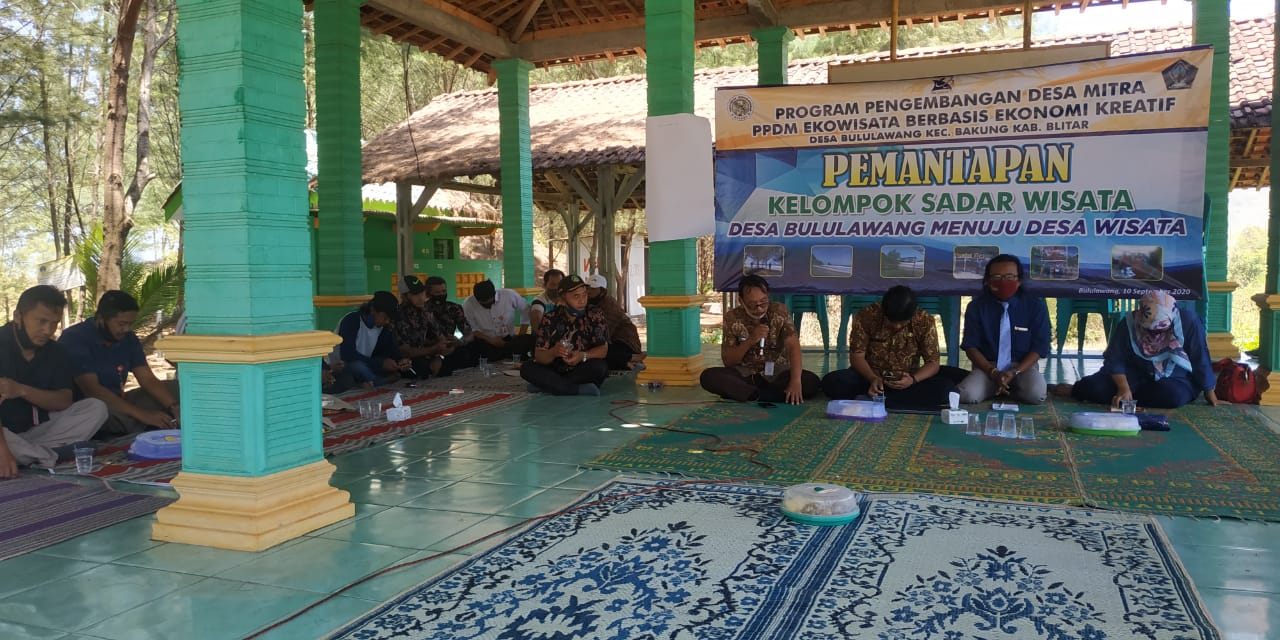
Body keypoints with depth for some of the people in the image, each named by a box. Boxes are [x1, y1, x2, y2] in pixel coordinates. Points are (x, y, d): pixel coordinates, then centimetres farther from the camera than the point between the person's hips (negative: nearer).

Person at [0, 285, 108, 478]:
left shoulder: (55, 352, 4)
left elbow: (64, 402, -4)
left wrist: (21, 390, -23)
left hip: (35, 430, 6)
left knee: (96, 408, -11)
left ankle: (26, 452, -22)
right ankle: (52, 456, -20)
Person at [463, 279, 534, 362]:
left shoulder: (509, 295, -10)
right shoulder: (468, 304, -11)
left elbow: (527, 312, 1)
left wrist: (520, 337, -6)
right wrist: (490, 340, -20)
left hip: (509, 340, 1)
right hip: (486, 343, -1)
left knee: (530, 340, -27)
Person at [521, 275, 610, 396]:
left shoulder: (595, 316, -7)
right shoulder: (550, 320, -5)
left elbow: (603, 349, -11)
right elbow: (539, 356, -10)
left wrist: (583, 356, -32)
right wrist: (554, 352, -34)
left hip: (584, 372, -1)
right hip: (556, 371, 1)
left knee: (599, 367, -33)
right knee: (527, 368, -21)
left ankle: (551, 386, -20)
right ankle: (579, 389, -28)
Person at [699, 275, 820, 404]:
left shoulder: (780, 311, -8)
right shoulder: (732, 317, -7)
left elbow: (793, 347, -18)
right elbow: (727, 361, -6)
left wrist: (796, 381, -35)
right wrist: (750, 341, -24)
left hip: (778, 374, 0)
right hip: (745, 374, 0)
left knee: (812, 381, -28)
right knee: (708, 376, -27)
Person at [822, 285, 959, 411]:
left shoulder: (925, 321, -12)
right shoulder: (866, 315, -14)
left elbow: (933, 362, -8)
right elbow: (857, 356, -10)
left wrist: (913, 379, -28)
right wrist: (872, 378, -29)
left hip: (906, 382, 1)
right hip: (870, 378, 0)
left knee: (946, 388, -29)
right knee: (831, 382, -29)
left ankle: (871, 400, -28)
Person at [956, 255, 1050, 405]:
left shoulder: (1035, 304, -3)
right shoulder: (977, 306, -1)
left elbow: (1040, 346, -3)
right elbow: (970, 346, -1)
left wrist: (1015, 372, -17)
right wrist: (993, 372, -18)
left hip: (1023, 366, 0)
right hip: (988, 366, 1)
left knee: (1035, 394, -33)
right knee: (966, 395, -29)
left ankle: (1010, 388, 2)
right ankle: (995, 386, 4)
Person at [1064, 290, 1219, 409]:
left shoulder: (1189, 322, -21)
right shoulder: (1129, 324, -17)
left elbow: (1201, 361, -10)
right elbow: (1115, 360, -15)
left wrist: (1209, 393, -1)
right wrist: (1123, 388, -30)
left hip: (1174, 379, 0)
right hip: (1135, 374, 0)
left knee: (1174, 395, -36)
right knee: (1096, 388, -27)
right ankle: (1075, 389, 8)